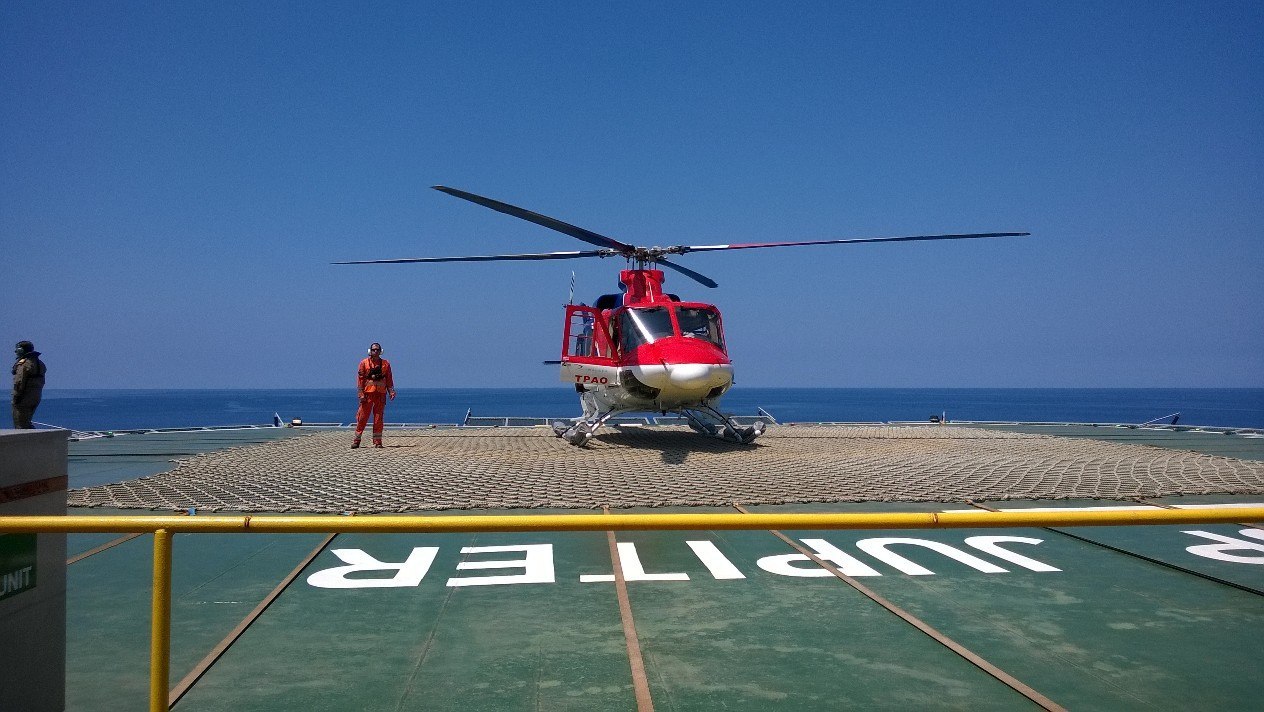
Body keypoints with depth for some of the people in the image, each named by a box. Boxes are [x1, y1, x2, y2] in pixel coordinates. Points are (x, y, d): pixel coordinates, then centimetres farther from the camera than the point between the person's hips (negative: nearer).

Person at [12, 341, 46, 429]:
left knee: (20, 424, -3)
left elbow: (19, 382, -20)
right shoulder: (39, 363, 14)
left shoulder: (23, 363, -14)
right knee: (26, 422, 17)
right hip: (36, 398, 9)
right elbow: (41, 382, 17)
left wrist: (16, 397, -16)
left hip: (24, 398, -9)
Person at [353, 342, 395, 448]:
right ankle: (357, 440, 7)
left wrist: (391, 392, -1)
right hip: (367, 393, -2)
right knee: (362, 417, -2)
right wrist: (361, 394, -8)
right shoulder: (364, 363, 4)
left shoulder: (386, 364, 10)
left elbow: (389, 379, 10)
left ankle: (377, 441, 6)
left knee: (379, 418, 2)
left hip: (381, 394, 2)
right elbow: (360, 379, 0)